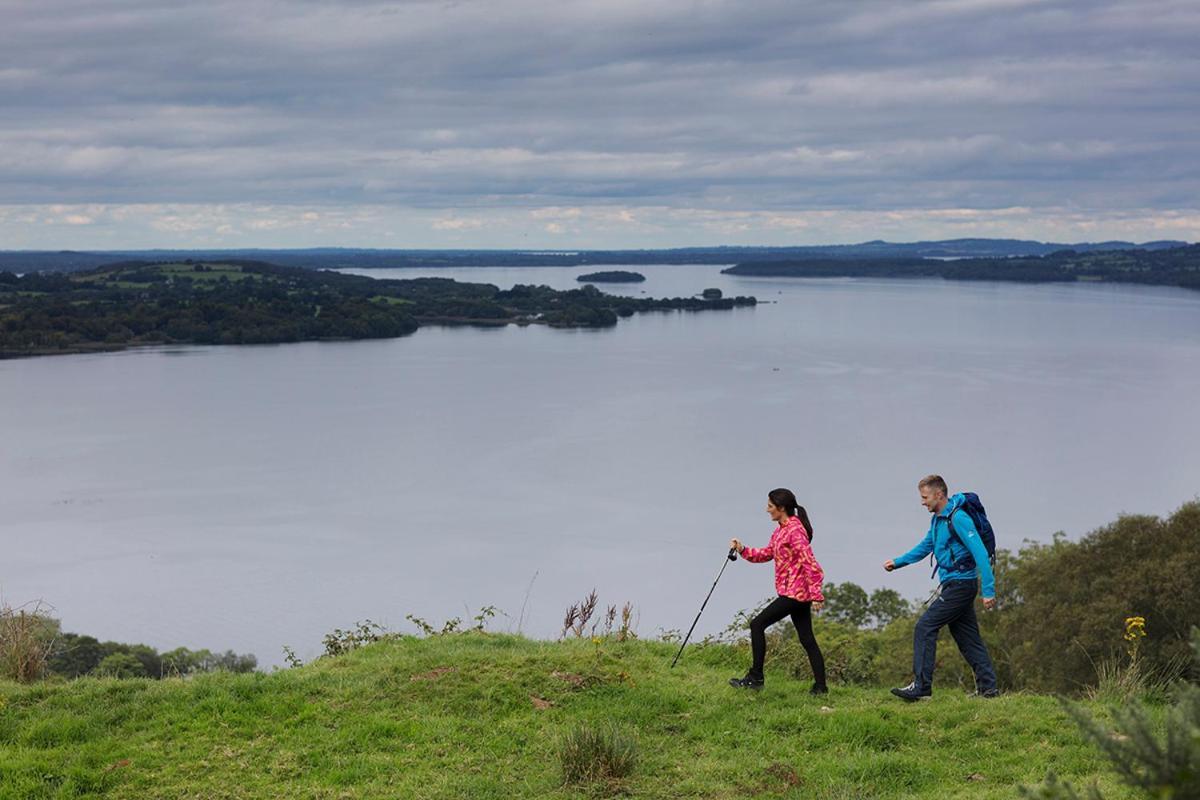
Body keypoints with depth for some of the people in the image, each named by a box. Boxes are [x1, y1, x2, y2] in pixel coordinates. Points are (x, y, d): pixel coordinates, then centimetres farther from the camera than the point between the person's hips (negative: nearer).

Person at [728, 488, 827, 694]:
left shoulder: (795, 530, -16)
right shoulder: (780, 531, 14)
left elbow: (810, 563, -20)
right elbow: (766, 554, 22)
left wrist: (816, 594, -23)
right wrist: (742, 550, 8)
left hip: (794, 593, -10)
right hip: (799, 593, 10)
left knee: (757, 624, -6)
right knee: (807, 639, 9)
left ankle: (755, 677, -2)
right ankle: (820, 686, 11)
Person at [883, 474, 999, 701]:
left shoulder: (958, 518, -17)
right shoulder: (938, 519, 13)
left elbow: (980, 553, -21)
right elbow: (925, 547, 27)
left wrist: (988, 590, -24)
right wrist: (897, 562, 16)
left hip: (959, 585, -10)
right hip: (952, 584, 10)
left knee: (925, 628, -11)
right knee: (967, 637, 12)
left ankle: (921, 687, -12)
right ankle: (988, 688, 16)